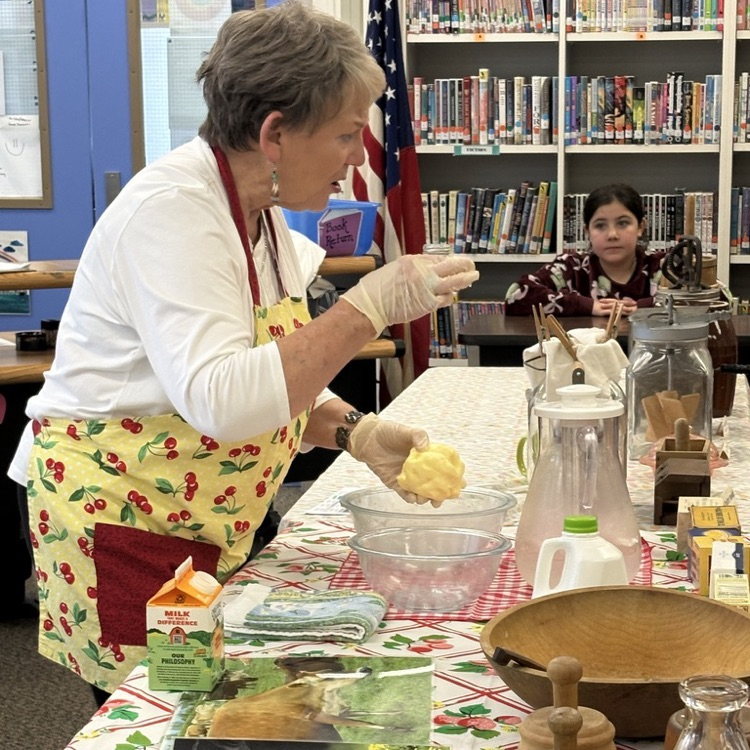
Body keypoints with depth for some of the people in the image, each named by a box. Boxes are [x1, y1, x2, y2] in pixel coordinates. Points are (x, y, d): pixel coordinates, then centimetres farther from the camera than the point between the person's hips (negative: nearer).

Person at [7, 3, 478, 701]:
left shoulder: (258, 212, 7)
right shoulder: (171, 209, -21)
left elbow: (279, 371, 16)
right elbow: (221, 400, -34)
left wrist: (356, 432, -2)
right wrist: (369, 307, -31)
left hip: (201, 533, 9)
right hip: (119, 521, -9)